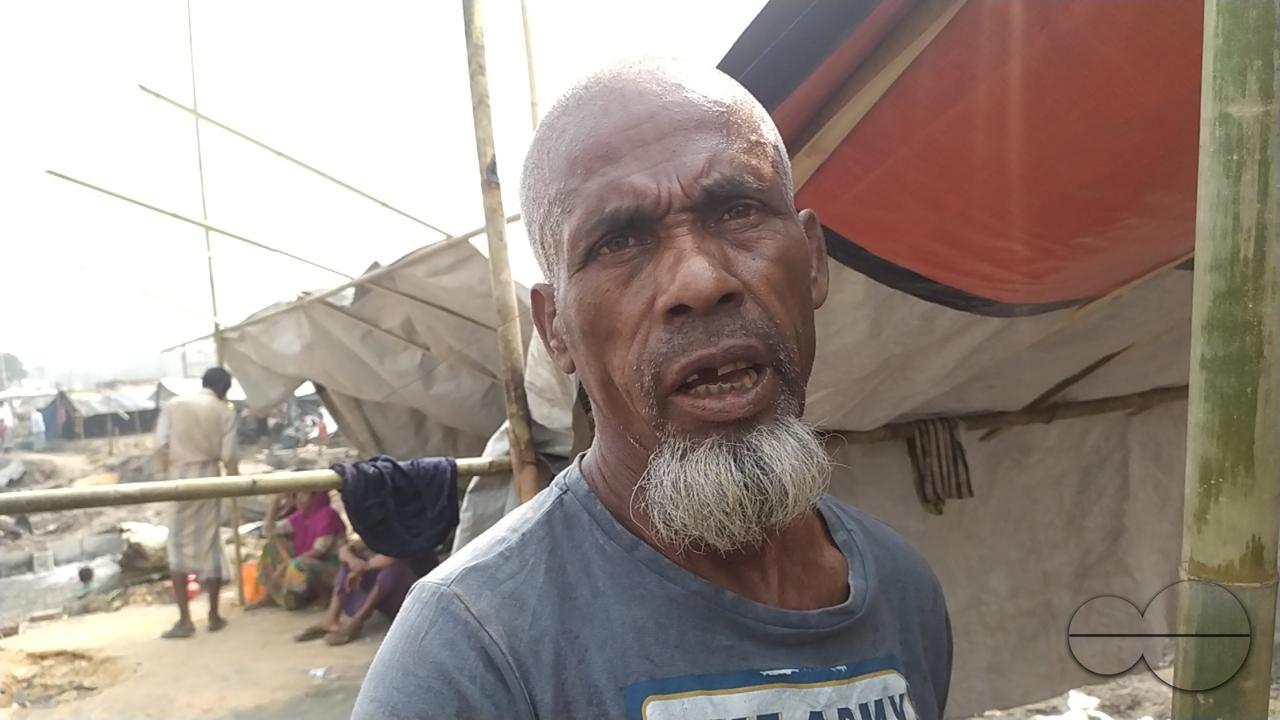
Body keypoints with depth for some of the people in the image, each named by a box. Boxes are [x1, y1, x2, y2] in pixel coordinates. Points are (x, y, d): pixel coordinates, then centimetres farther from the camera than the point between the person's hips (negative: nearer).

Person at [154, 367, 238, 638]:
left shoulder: (173, 405, 5)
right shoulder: (224, 410, 0)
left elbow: (160, 446, -3)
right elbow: (228, 453, -4)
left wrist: (166, 472, 11)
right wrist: (235, 479, 12)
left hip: (178, 478, 1)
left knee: (179, 548, 6)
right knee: (210, 547, 7)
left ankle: (184, 619, 3)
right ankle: (214, 615, 15)